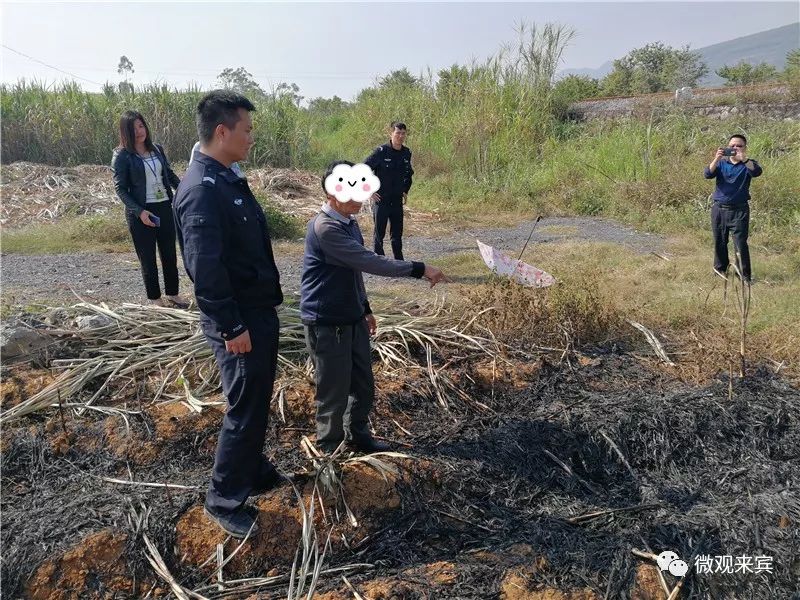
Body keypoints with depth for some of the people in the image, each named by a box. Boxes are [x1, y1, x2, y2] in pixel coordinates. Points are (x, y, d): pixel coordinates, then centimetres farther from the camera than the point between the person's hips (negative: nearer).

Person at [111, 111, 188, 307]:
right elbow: (120, 188, -9)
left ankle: (173, 294, 25)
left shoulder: (157, 149, 6)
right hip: (141, 213, -4)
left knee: (169, 254, 12)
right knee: (148, 258, 6)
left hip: (165, 208, 4)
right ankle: (155, 298, 18)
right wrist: (139, 211, -18)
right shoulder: (122, 156, -7)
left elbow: (170, 174, 14)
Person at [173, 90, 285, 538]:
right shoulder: (202, 189, -22)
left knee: (258, 403, 21)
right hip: (240, 322, -10)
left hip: (260, 312, 10)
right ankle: (225, 500, 21)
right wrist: (231, 327, -21)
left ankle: (256, 471, 40)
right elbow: (205, 269, -25)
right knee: (245, 410, 3)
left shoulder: (229, 179, 9)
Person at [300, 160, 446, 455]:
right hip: (327, 323, -8)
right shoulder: (324, 228, -22)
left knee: (364, 386, 16)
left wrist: (365, 308, 21)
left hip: (352, 318, 8)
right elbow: (368, 261, -28)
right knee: (334, 393, 5)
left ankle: (358, 435, 37)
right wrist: (419, 269, -26)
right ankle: (329, 450, 25)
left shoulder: (350, 222, 7)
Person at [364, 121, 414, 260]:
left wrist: (406, 191, 16)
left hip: (397, 200, 5)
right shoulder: (381, 151, -13)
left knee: (397, 233, 13)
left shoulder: (407, 153, 4)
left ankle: (400, 262, 23)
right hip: (381, 200, -5)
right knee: (379, 233, 4)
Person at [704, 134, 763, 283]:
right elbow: (707, 174, -11)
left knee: (741, 244, -8)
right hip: (719, 209, 3)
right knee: (720, 242, 13)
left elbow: (757, 172, -21)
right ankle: (720, 268, 31)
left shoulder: (748, 164, 2)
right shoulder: (721, 163, 7)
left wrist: (743, 158, -36)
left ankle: (746, 275, -1)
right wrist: (716, 159, -27)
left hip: (739, 210, -2)